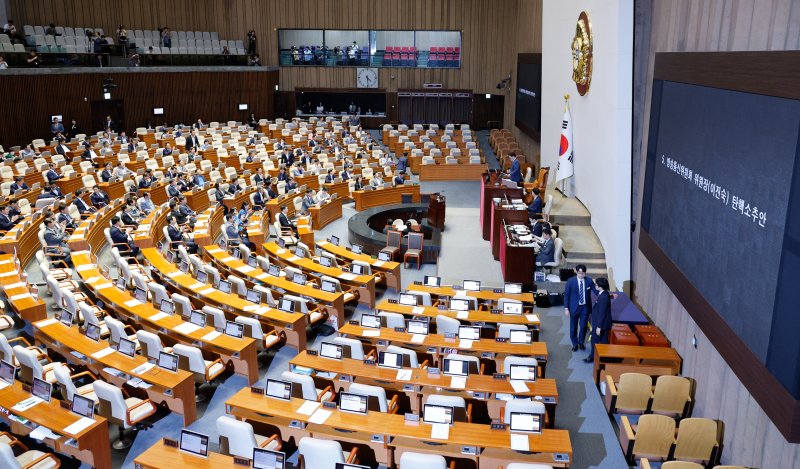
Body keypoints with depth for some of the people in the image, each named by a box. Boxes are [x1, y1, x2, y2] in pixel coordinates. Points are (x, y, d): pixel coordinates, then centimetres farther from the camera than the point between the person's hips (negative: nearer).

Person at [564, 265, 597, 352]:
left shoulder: (589, 280, -5)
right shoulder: (571, 281, -11)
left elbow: (596, 291, -4)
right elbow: (566, 295, -7)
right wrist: (566, 308, -8)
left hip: (585, 307, 1)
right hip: (574, 307, -1)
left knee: (583, 326, 9)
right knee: (573, 326, 9)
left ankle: (581, 342, 32)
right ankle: (575, 344, 28)